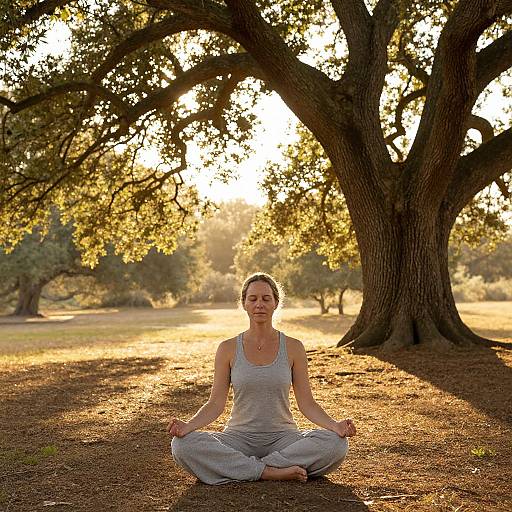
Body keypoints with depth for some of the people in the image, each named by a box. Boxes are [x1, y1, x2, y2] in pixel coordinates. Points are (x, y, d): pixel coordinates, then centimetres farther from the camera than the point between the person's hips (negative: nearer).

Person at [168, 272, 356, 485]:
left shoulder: (293, 348, 1)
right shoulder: (228, 349, 1)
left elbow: (307, 403, 0)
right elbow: (216, 403, -1)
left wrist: (334, 425, -19)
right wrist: (188, 425, -20)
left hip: (282, 437, 0)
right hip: (239, 436, 0)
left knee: (336, 444, -29)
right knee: (182, 445, -28)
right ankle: (270, 472, -23)